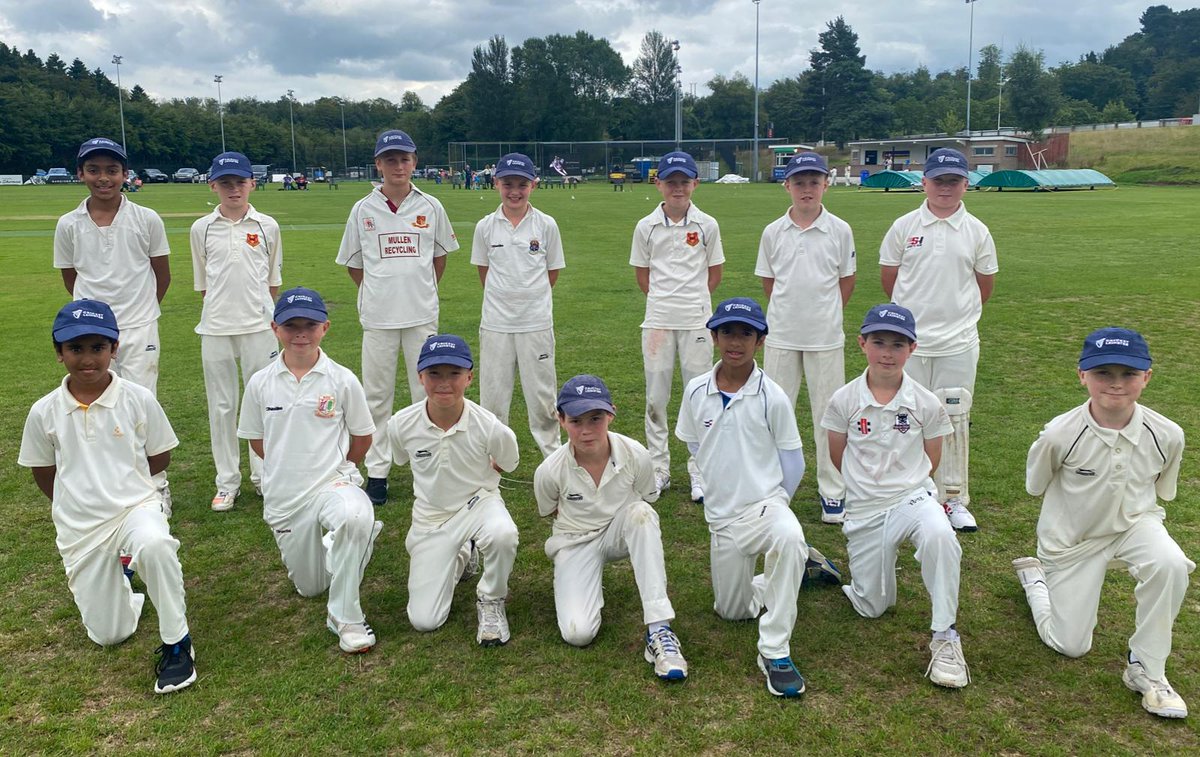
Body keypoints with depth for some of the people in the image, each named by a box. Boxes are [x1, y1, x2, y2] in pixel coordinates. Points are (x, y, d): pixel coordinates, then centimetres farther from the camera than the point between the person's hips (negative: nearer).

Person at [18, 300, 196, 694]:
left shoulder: (139, 399, -9)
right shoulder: (45, 411, -5)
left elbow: (159, 458, 3)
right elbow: (43, 473, 10)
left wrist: (117, 480, 7)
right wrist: (80, 496, 11)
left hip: (136, 505, -2)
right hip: (78, 527, 2)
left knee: (154, 545, -40)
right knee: (109, 635, 7)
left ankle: (176, 644, -21)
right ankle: (123, 574, 39)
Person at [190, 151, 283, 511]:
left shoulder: (267, 226, 3)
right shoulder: (201, 229, 5)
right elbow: (202, 283, 11)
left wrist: (266, 313, 7)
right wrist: (219, 310, 6)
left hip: (259, 326, -1)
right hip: (215, 328, 1)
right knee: (221, 405, 6)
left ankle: (263, 475, 20)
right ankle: (227, 482, 17)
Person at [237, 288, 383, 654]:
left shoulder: (342, 380, -7)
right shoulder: (260, 383, -1)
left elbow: (362, 437, 4)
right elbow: (256, 440, 12)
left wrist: (334, 471, 8)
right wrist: (291, 467, 11)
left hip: (333, 484, -3)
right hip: (283, 497, 4)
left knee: (356, 517, -41)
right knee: (310, 588, 14)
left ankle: (344, 615, -23)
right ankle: (327, 541, 48)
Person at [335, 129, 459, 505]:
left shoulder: (430, 206, 3)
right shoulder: (363, 209, 2)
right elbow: (353, 263, 11)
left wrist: (422, 291, 12)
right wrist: (379, 292, 7)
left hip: (422, 314, 0)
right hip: (378, 316, 0)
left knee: (427, 393, 7)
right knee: (377, 396, 5)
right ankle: (377, 471, 14)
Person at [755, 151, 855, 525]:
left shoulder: (840, 231, -1)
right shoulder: (773, 232, 2)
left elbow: (846, 282, 7)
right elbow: (769, 283, 10)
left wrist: (823, 315, 6)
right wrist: (788, 314, 7)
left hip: (826, 337, -1)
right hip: (781, 337, 1)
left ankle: (832, 491, 17)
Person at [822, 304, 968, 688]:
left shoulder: (926, 403, -5)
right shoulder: (844, 401, -6)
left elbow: (931, 461, 8)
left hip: (912, 497, -1)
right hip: (863, 511, 1)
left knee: (939, 536, -38)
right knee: (872, 608, 6)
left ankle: (944, 636, -23)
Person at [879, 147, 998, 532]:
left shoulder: (977, 231, 4)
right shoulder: (904, 227, 2)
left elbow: (985, 286, 12)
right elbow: (888, 280, 7)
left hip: (959, 343, 1)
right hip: (909, 341, 0)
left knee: (955, 419, 5)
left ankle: (954, 499, 17)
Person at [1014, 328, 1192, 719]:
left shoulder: (1167, 435, -19)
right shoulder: (1060, 434, -27)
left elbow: (1162, 492, 3)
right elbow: (1036, 486, -6)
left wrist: (1138, 521, 5)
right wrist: (1072, 515, 5)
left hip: (1134, 523, 2)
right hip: (1072, 537, -2)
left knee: (1170, 564, -33)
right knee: (1070, 646, 6)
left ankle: (1146, 669, -11)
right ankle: (1033, 575, 36)